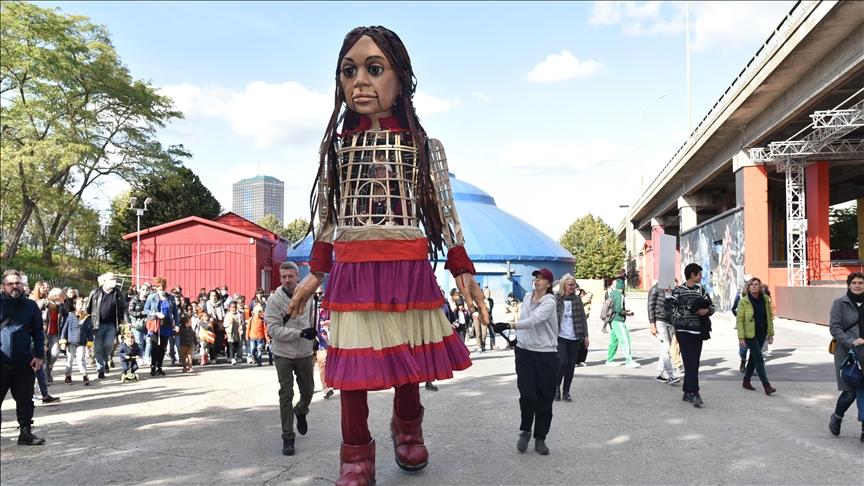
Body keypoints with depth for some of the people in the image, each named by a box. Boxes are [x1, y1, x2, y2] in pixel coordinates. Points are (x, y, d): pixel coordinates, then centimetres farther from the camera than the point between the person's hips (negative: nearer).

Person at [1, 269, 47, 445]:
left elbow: (38, 332, 10)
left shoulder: (30, 305, 7)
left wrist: (39, 355, 2)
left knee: (25, 400, 6)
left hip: (25, 363, 2)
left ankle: (25, 432, 14)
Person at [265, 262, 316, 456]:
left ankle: (301, 411, 49)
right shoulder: (274, 300, -12)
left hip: (305, 353, 4)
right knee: (286, 394, -3)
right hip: (284, 354, -4)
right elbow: (274, 330, -18)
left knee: (308, 390, 16)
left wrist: (312, 333, 21)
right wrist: (301, 333, -25)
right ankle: (288, 437, 6)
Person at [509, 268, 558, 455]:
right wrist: (516, 339, 18)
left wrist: (511, 325, -32)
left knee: (545, 397, 2)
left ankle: (540, 438, 17)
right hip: (524, 351, 3)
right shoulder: (527, 298, 10)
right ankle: (525, 431, 15)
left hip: (546, 353, -3)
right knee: (527, 394, -8)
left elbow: (534, 320, -25)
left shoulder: (549, 302, -10)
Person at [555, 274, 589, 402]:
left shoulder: (577, 299, 7)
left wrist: (585, 335, 8)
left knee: (571, 365, 6)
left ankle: (566, 392, 20)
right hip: (560, 337, -4)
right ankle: (556, 388, 10)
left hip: (574, 338, 4)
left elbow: (583, 318, 11)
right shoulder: (555, 299, -4)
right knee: (562, 362, -13)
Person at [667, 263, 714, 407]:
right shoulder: (678, 290, -3)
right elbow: (670, 307, -4)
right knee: (690, 363, -12)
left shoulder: (701, 290, 14)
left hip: (698, 331, 6)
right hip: (684, 331, -6)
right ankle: (694, 394, -13)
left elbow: (711, 306, 18)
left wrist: (706, 311, -5)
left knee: (694, 364, 10)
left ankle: (687, 393, 19)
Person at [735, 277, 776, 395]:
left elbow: (769, 317, 11)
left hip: (762, 334, 5)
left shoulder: (765, 300, 3)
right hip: (750, 334, -5)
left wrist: (770, 333, 8)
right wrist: (741, 338, -15)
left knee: (754, 357, 14)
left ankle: (746, 381, 27)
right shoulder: (744, 302, -10)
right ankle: (767, 386, -11)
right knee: (759, 359, -10)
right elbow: (739, 320, -10)